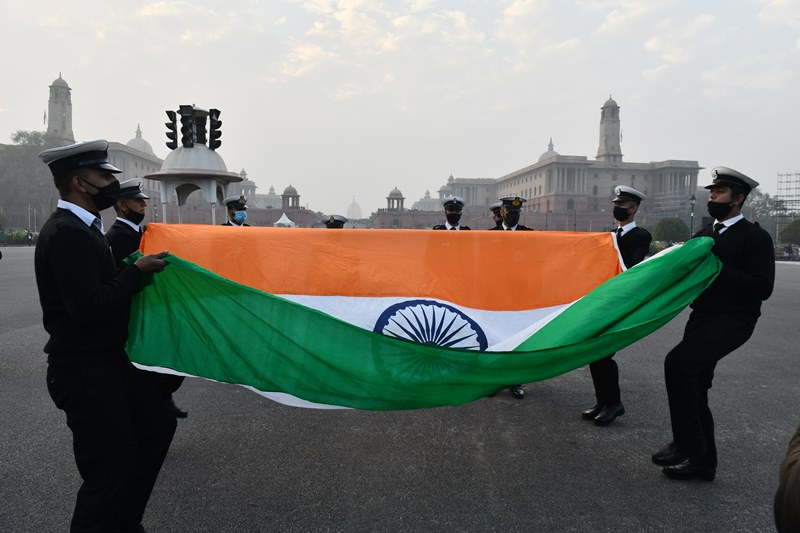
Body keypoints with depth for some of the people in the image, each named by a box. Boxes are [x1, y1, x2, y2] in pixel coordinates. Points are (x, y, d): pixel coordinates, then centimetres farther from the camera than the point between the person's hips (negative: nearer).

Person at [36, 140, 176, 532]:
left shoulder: (81, 228, 11)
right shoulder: (66, 234, -21)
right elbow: (88, 307, -28)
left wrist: (137, 267, 4)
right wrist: (137, 271, -17)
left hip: (107, 361, 11)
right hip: (84, 372, -11)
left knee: (157, 424, 19)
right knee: (110, 469, -2)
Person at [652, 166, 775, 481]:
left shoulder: (755, 237, -7)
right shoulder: (703, 236, 13)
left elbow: (762, 288, -16)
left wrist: (717, 267, -21)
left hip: (733, 320, -8)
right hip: (701, 317, 8)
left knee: (678, 362, -27)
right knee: (694, 387, 11)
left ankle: (688, 447, -13)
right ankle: (703, 462, 26)